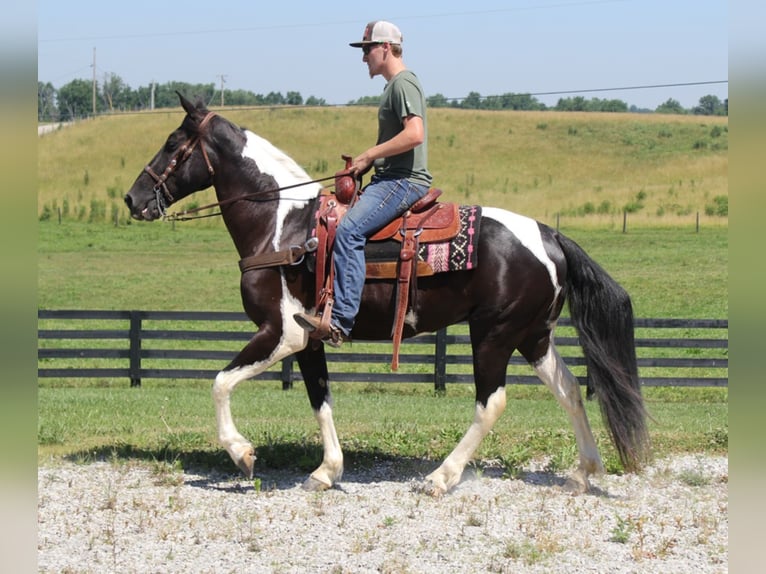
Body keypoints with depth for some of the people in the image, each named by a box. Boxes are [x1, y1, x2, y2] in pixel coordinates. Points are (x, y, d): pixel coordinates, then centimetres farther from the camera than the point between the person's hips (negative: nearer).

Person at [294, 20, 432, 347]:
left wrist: (369, 155, -16)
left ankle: (340, 322, -35)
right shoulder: (393, 86, 22)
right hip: (389, 179, 11)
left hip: (404, 180, -11)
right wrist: (367, 162, 14)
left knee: (349, 230, -27)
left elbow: (414, 135, -24)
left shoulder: (403, 83, -10)